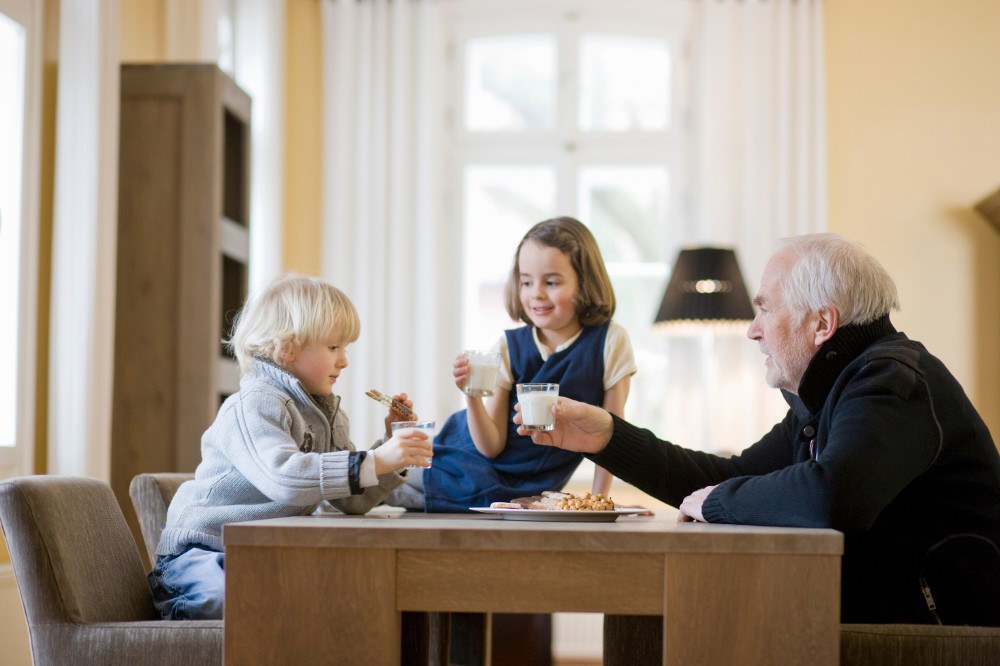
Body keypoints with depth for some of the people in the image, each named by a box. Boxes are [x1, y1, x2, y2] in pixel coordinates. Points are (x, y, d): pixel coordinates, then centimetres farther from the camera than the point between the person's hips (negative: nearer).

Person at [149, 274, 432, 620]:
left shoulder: (326, 415, 12)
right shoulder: (252, 405, -18)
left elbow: (352, 501, 13)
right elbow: (283, 477, -38)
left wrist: (391, 444, 1)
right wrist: (374, 462, -41)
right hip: (205, 552, -8)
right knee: (224, 597, -38)